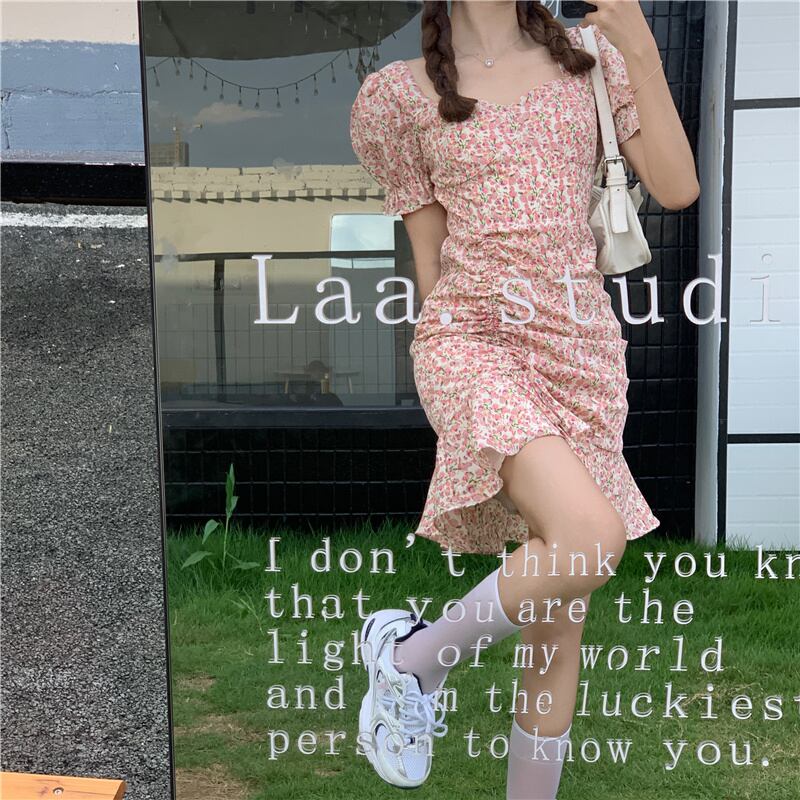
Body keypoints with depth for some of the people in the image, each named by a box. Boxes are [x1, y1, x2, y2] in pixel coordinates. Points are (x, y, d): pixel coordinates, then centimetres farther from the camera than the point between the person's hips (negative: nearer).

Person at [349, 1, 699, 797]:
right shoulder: (402, 93, 5)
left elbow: (678, 188, 2)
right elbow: (429, 253, 7)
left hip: (583, 345, 4)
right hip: (471, 336, -4)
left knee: (560, 620, 6)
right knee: (591, 542, -29)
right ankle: (414, 656, -3)